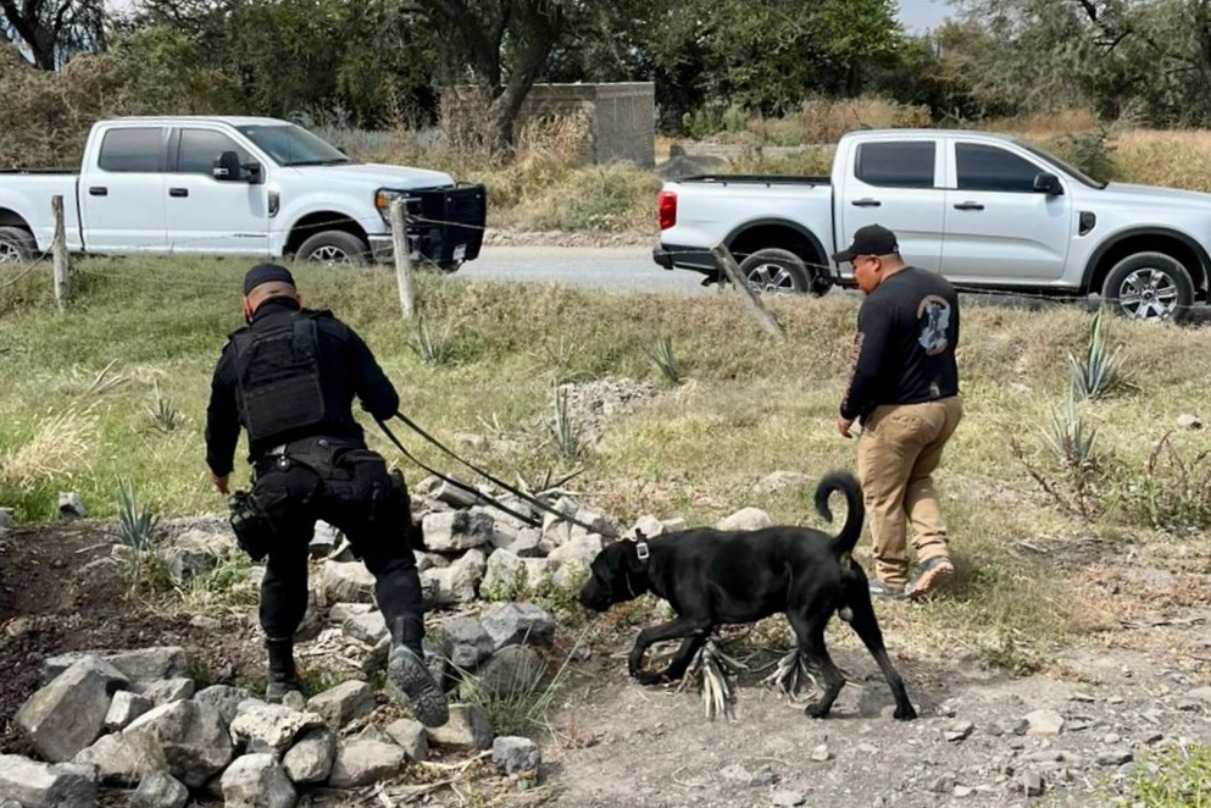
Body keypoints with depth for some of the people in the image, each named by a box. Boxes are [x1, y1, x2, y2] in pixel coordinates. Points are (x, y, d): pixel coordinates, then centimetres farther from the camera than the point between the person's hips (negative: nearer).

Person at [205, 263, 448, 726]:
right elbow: (385, 403, 11)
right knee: (393, 563, 5)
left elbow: (219, 426, 33)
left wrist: (219, 472, 53)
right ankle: (406, 649, -22)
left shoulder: (235, 353, 21)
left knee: (285, 574, 26)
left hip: (277, 479, 2)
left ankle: (280, 682, 35)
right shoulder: (332, 333, 15)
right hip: (342, 467, -2)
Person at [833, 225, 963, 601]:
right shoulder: (941, 287, 6)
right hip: (946, 404, 8)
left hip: (898, 414, -8)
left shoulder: (880, 302, -20)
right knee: (918, 482, 26)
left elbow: (866, 369, -22)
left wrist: (848, 413, -8)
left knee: (883, 497, 9)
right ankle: (936, 553, 10)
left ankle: (891, 579, 18)